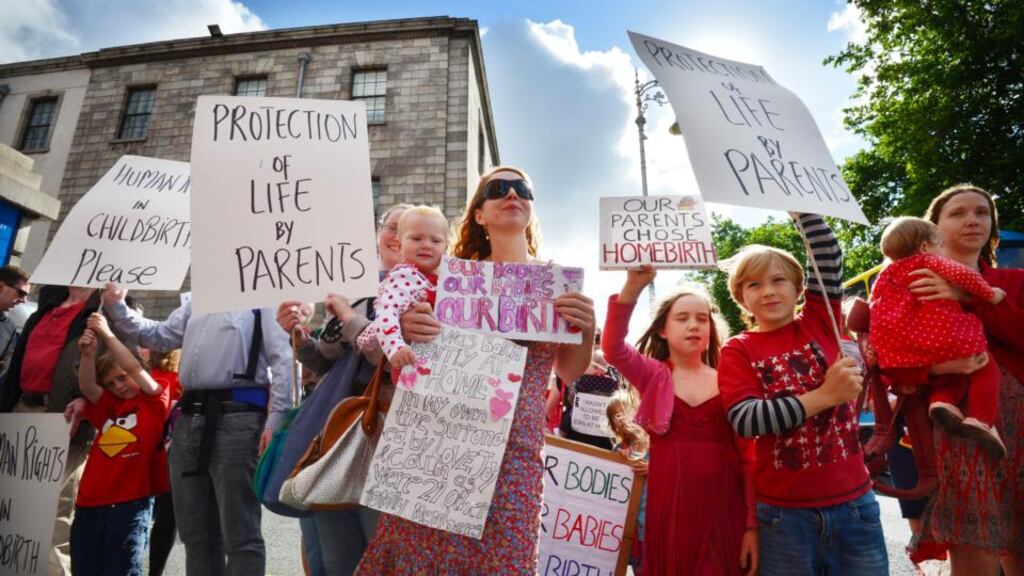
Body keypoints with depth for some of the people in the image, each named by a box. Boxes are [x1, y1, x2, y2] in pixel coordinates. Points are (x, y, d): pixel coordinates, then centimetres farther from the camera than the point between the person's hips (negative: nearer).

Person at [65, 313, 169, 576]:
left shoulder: (155, 401, 1)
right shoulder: (109, 406, 15)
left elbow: (134, 368, -12)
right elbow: (87, 387, -2)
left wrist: (107, 334, -9)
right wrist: (88, 353, -18)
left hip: (131, 504, -5)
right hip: (90, 503, 6)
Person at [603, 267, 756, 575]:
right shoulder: (652, 375, 1)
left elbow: (748, 457, 3)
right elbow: (612, 348, -19)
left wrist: (752, 524, -2)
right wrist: (632, 286, -31)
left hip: (722, 506, 1)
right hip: (668, 504, -1)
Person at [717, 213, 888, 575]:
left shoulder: (819, 323, 2)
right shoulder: (738, 350, -5)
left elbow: (829, 258, -9)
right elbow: (743, 420, -18)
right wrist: (824, 396, -21)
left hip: (853, 502, 2)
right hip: (784, 512, -2)